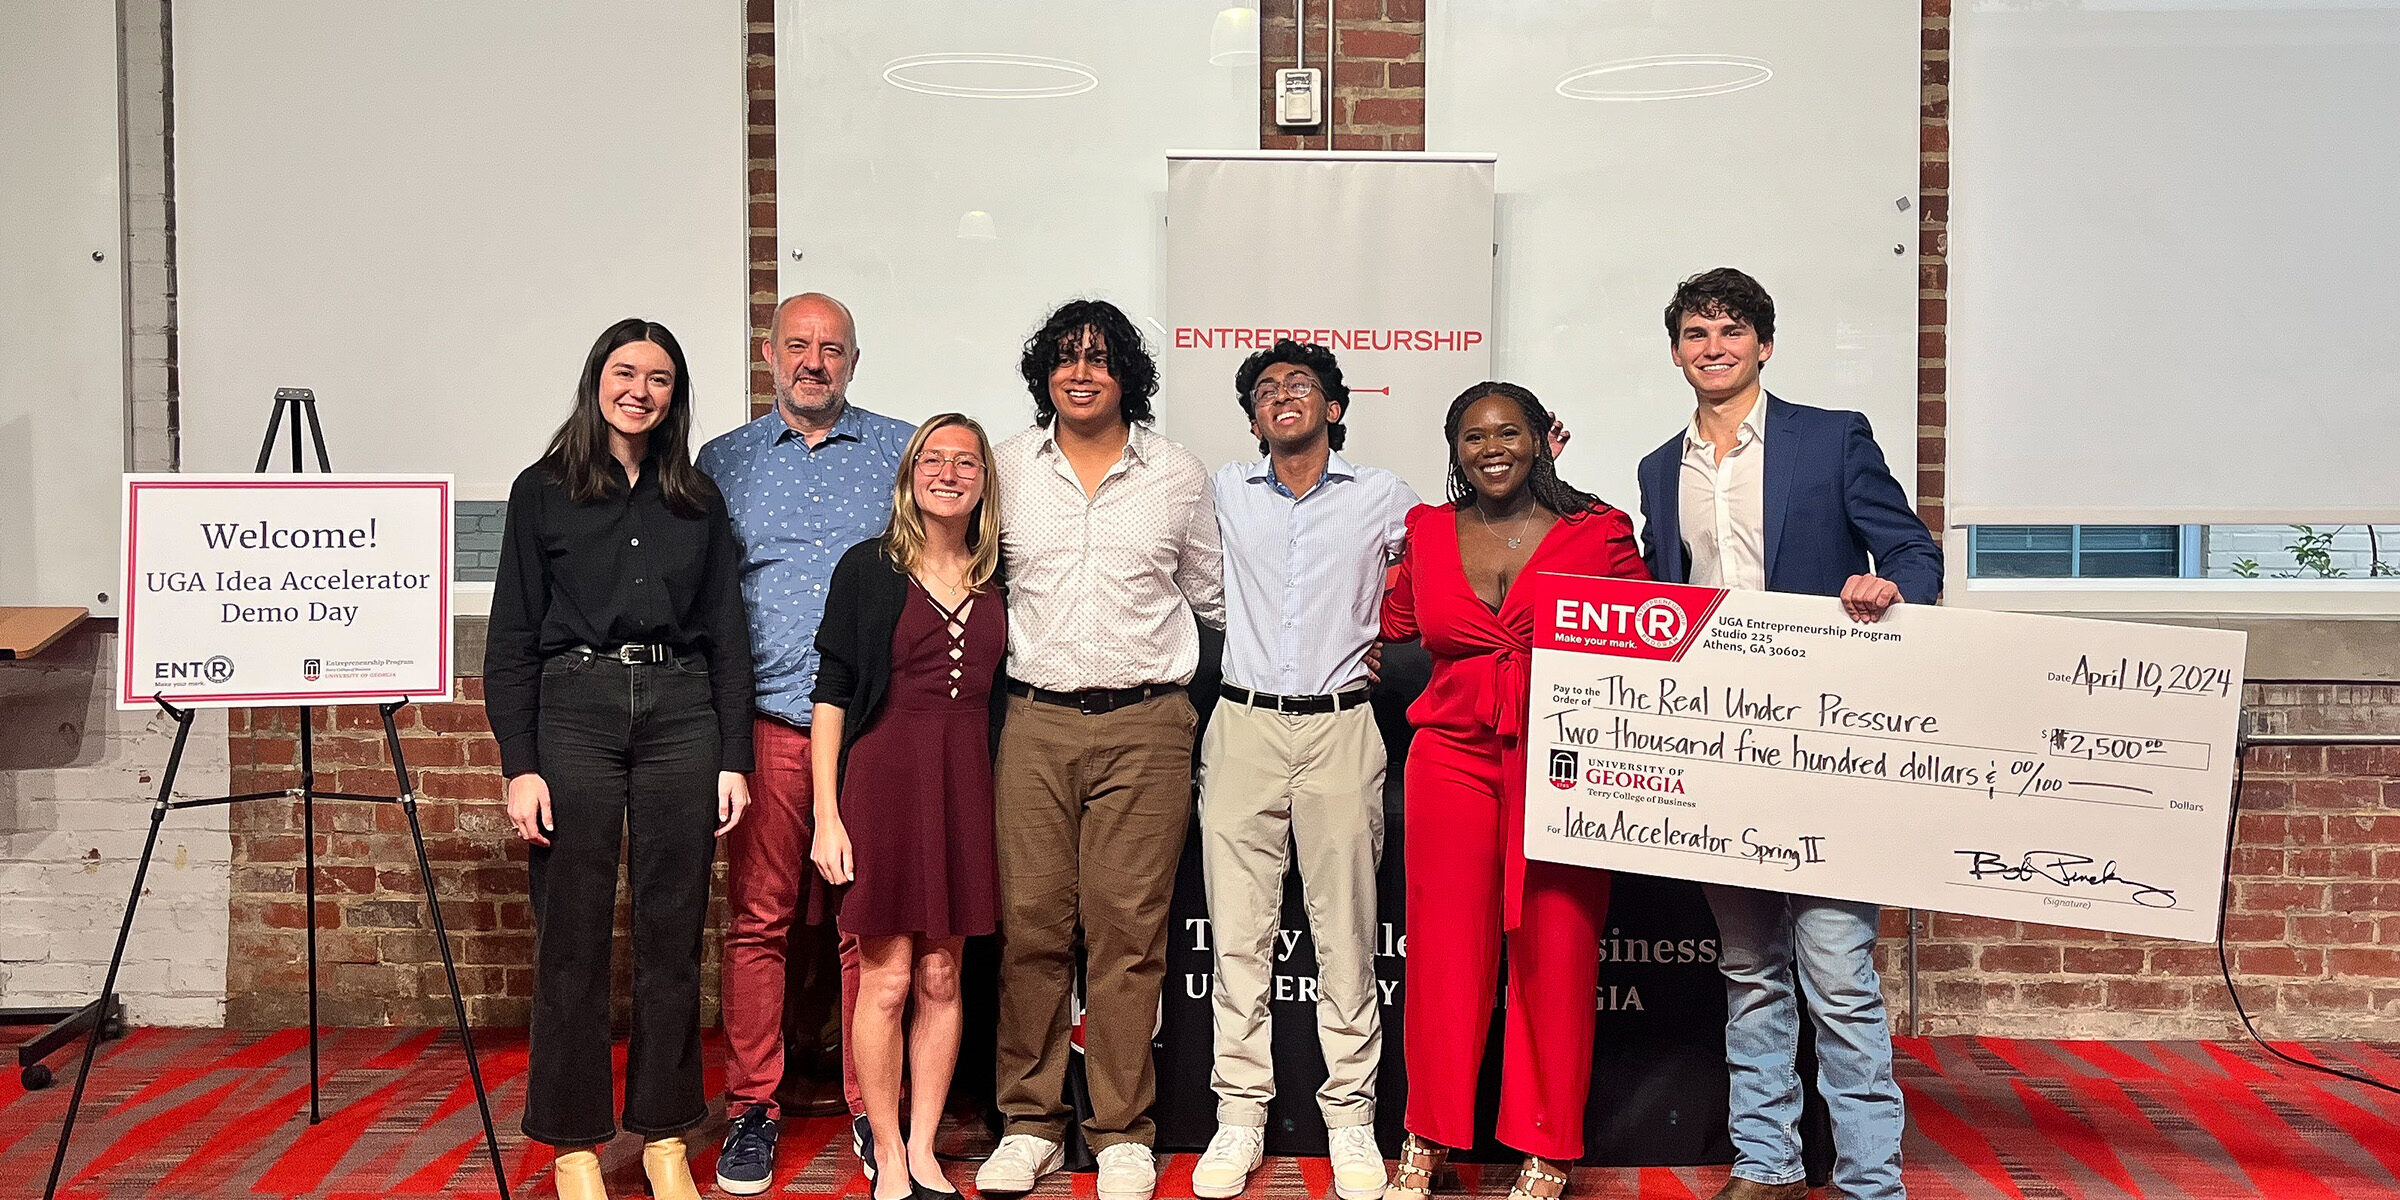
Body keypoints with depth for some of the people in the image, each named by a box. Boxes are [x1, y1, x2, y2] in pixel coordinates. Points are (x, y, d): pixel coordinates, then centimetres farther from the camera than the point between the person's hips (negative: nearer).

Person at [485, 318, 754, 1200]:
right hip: (574, 711, -2)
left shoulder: (697, 501, 13)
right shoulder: (542, 492, 6)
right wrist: (520, 764, -6)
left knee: (672, 934, 5)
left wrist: (734, 758, 3)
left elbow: (727, 636, 11)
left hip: (680, 713, 2)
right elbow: (511, 639, 2)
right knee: (572, 937, 1)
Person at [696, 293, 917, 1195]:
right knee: (759, 919, 2)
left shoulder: (903, 451, 10)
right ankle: (753, 1109, 15)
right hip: (769, 723, 1)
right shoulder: (724, 463, 12)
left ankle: (873, 1109, 14)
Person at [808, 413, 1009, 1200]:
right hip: (885, 777, -3)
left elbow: (1002, 697, 14)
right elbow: (831, 692, -2)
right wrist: (827, 814, -8)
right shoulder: (869, 568, 0)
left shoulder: (996, 581, 11)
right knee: (887, 977, 0)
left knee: (942, 976, 8)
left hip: (967, 783, 3)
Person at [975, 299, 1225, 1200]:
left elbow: (1212, 597, 19)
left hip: (1144, 726, -1)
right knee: (1030, 922, 1)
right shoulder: (1007, 470, 9)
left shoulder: (1179, 476, 8)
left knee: (1127, 926, -1)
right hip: (1035, 724, 1)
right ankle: (1030, 1123, 15)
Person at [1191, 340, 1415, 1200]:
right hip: (1244, 725, 1)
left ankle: (1350, 1117, 12)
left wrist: (1380, 642, 9)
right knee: (1238, 930, 2)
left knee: (1346, 932, 1)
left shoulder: (1382, 498, 5)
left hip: (1339, 727, -1)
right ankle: (1240, 1114, 12)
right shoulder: (1226, 494, 8)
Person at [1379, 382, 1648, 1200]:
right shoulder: (1427, 532, 11)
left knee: (1555, 949, 1)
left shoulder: (1598, 532, 3)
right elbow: (1393, 618, 27)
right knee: (1446, 946, 4)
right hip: (1453, 755, 2)